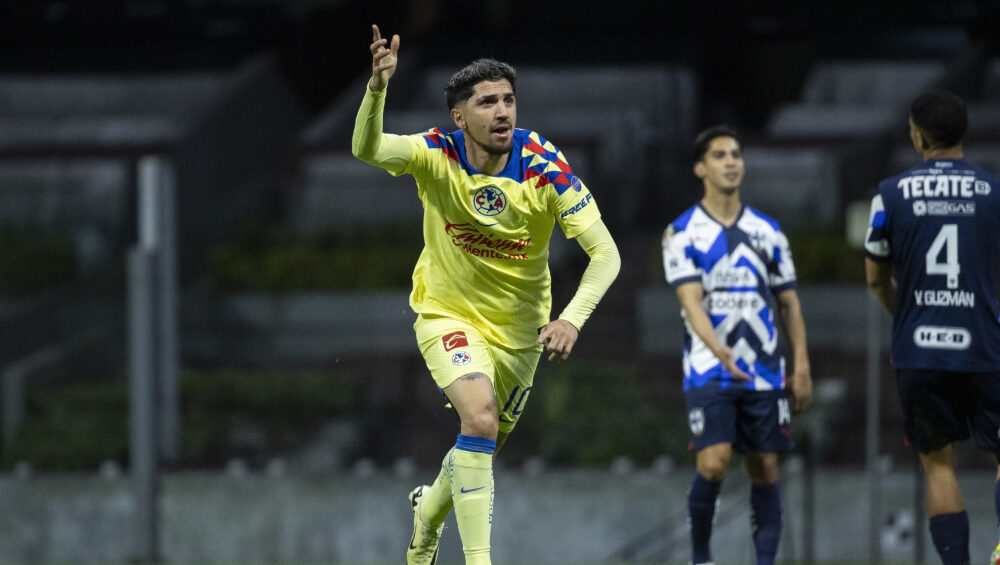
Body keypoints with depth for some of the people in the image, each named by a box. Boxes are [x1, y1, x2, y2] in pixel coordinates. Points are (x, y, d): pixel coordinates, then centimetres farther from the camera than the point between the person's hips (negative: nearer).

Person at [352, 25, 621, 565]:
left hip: (518, 327, 3)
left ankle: (430, 509, 50)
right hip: (447, 313, -3)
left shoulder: (545, 169, -21)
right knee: (481, 418, -26)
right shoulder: (437, 155, -19)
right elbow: (367, 149, -38)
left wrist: (572, 318, -36)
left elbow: (605, 254, -20)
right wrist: (377, 88, -57)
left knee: (485, 442, 17)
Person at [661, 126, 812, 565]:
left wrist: (802, 367, 5)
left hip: (764, 373, 4)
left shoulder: (768, 231, 11)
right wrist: (719, 350, -30)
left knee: (765, 469, 2)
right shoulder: (682, 233, -1)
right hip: (709, 373, -3)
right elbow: (690, 300, -13)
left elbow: (788, 302, 14)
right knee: (713, 463, -16)